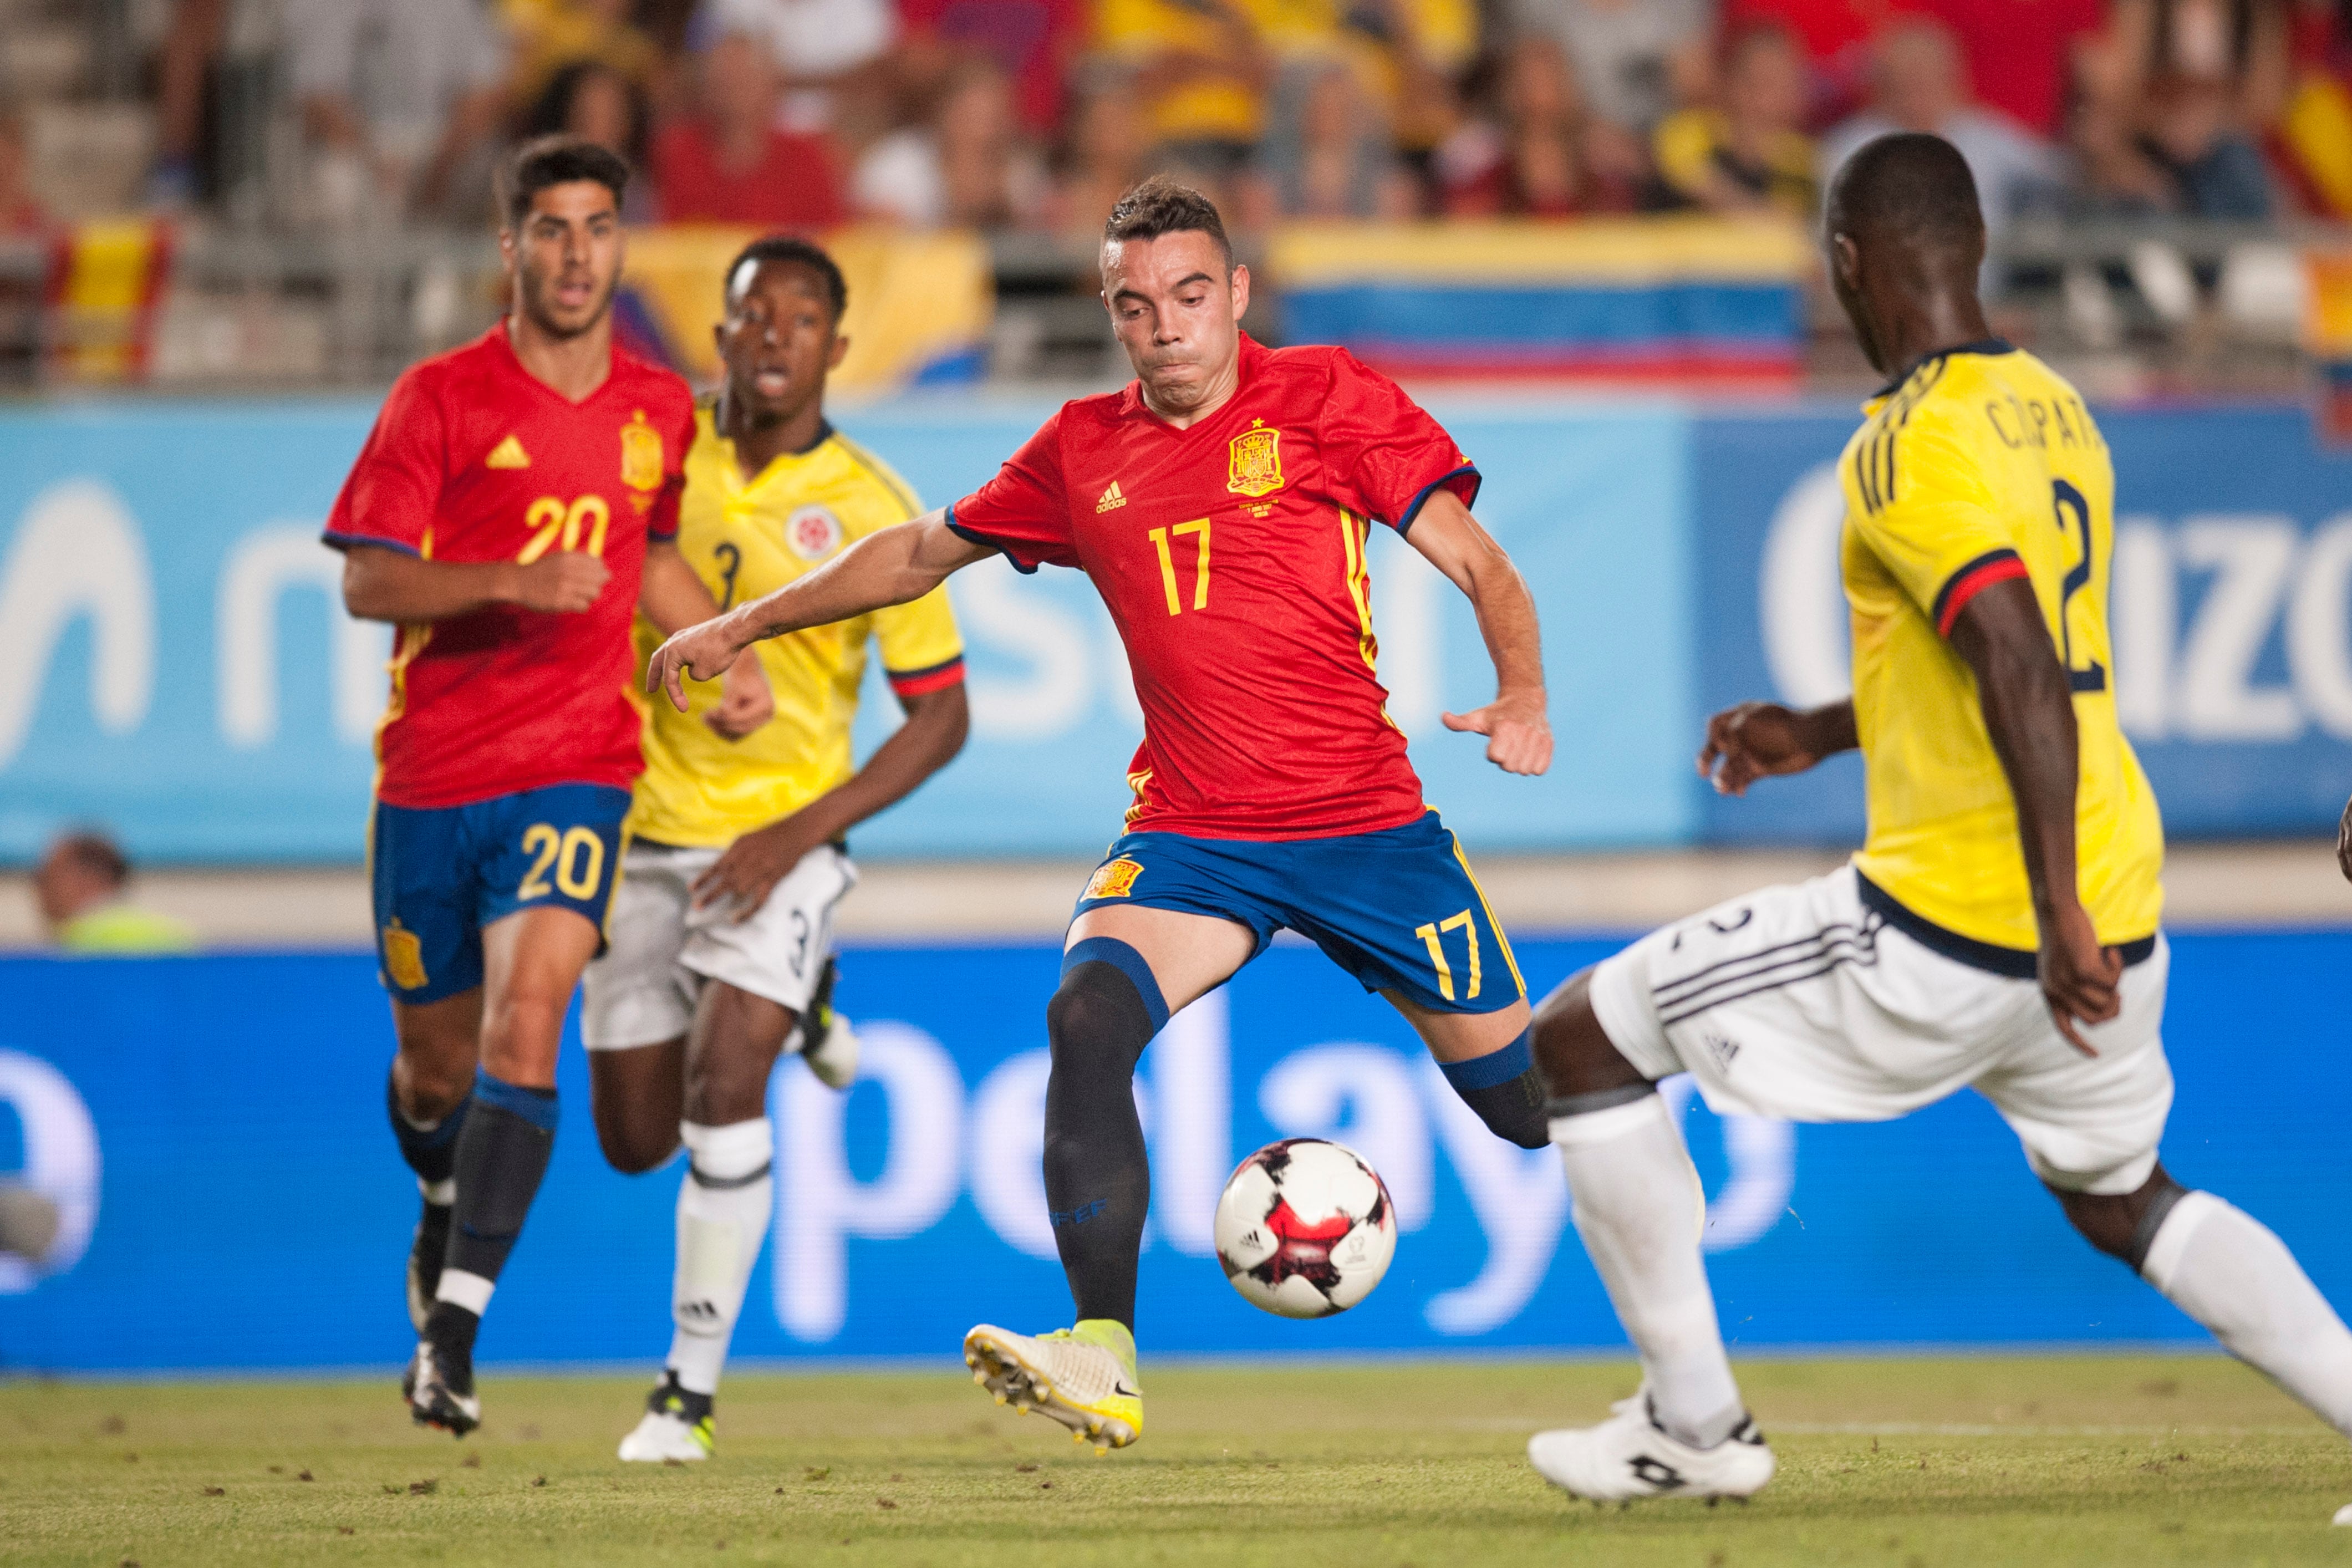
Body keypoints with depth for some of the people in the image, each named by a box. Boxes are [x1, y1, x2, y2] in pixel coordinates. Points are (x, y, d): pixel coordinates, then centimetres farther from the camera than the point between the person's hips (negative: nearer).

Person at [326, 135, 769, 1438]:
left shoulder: (660, 409, 8)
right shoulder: (441, 398, -3)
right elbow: (366, 583, -8)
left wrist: (731, 658, 12)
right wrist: (513, 581, -23)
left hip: (576, 769, 1)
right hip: (430, 775, -1)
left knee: (527, 1020, -21)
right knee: (435, 1062, 11)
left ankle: (454, 1325, -24)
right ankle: (447, 1212, 46)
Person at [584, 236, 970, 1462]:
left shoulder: (872, 515, -11)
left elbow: (942, 715, -7)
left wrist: (800, 833, -16)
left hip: (781, 835, -4)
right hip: (644, 825, 4)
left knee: (723, 1085, -24)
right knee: (636, 1140, 9)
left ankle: (692, 1386, -16)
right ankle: (796, 999, 41)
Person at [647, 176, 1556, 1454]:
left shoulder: (1324, 399, -2)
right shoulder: (1085, 452, 8)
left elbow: (1477, 565, -4)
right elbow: (922, 553, 22)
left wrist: (1523, 693, -22)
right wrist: (740, 627, 24)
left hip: (1369, 825, -2)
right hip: (1191, 835, 2)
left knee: (1527, 1095, 3)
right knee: (1088, 1013, -26)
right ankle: (1102, 1361, -30)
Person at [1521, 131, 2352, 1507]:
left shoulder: (1913, 448, -15)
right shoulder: (2057, 409, 12)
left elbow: (2021, 662, -28)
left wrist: (2054, 905, -32)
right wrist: (1824, 734, 30)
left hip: (1953, 924, -8)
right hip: (2120, 911, 8)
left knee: (1583, 1038, 5)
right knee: (2123, 1201, 30)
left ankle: (1698, 1425, 10)